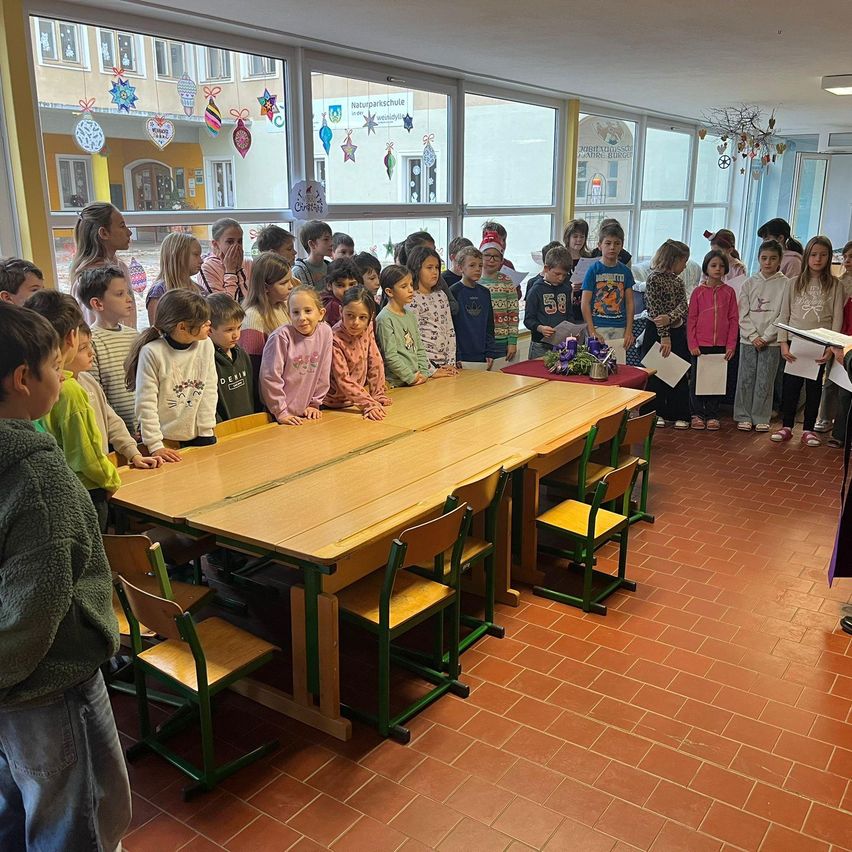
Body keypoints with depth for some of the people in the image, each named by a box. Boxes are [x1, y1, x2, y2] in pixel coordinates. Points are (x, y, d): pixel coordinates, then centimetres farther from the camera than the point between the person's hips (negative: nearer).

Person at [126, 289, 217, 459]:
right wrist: (155, 445, -16)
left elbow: (209, 390, 2)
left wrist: (206, 433, 0)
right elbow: (146, 404, -13)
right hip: (164, 441, -4)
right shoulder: (151, 353, -15)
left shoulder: (206, 345, -3)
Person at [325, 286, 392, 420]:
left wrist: (378, 395, 0)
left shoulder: (367, 329, -5)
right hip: (337, 405, -5)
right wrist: (369, 404, -28)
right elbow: (343, 380, -22)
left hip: (357, 398, 5)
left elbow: (375, 362, 4)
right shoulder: (335, 339, -22)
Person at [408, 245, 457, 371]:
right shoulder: (412, 300, -8)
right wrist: (432, 371, -17)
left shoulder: (441, 296, 14)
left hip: (444, 364, 6)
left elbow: (450, 330, 13)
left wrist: (451, 362, 3)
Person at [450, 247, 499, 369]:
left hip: (483, 358, 5)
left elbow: (489, 327, 16)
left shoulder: (485, 292, 12)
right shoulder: (454, 292, -6)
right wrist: (455, 358, -12)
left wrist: (491, 353, 8)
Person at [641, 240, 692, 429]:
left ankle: (678, 415, 14)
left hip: (678, 332, 6)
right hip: (657, 332, -6)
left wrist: (670, 318, -21)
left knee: (680, 374, 7)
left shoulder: (678, 280, 12)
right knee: (656, 374, 2)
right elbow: (655, 311, -15)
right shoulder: (654, 279, -9)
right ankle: (657, 413, 13)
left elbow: (684, 306, -1)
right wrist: (664, 336, -19)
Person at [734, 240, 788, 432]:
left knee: (765, 381, 3)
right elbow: (743, 314, 1)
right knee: (745, 379, 5)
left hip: (772, 341, -2)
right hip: (748, 340, 2)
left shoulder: (785, 284, -1)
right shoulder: (750, 283, 5)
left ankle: (761, 418, 13)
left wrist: (766, 337, -11)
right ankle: (744, 416, 14)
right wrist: (753, 336, -9)